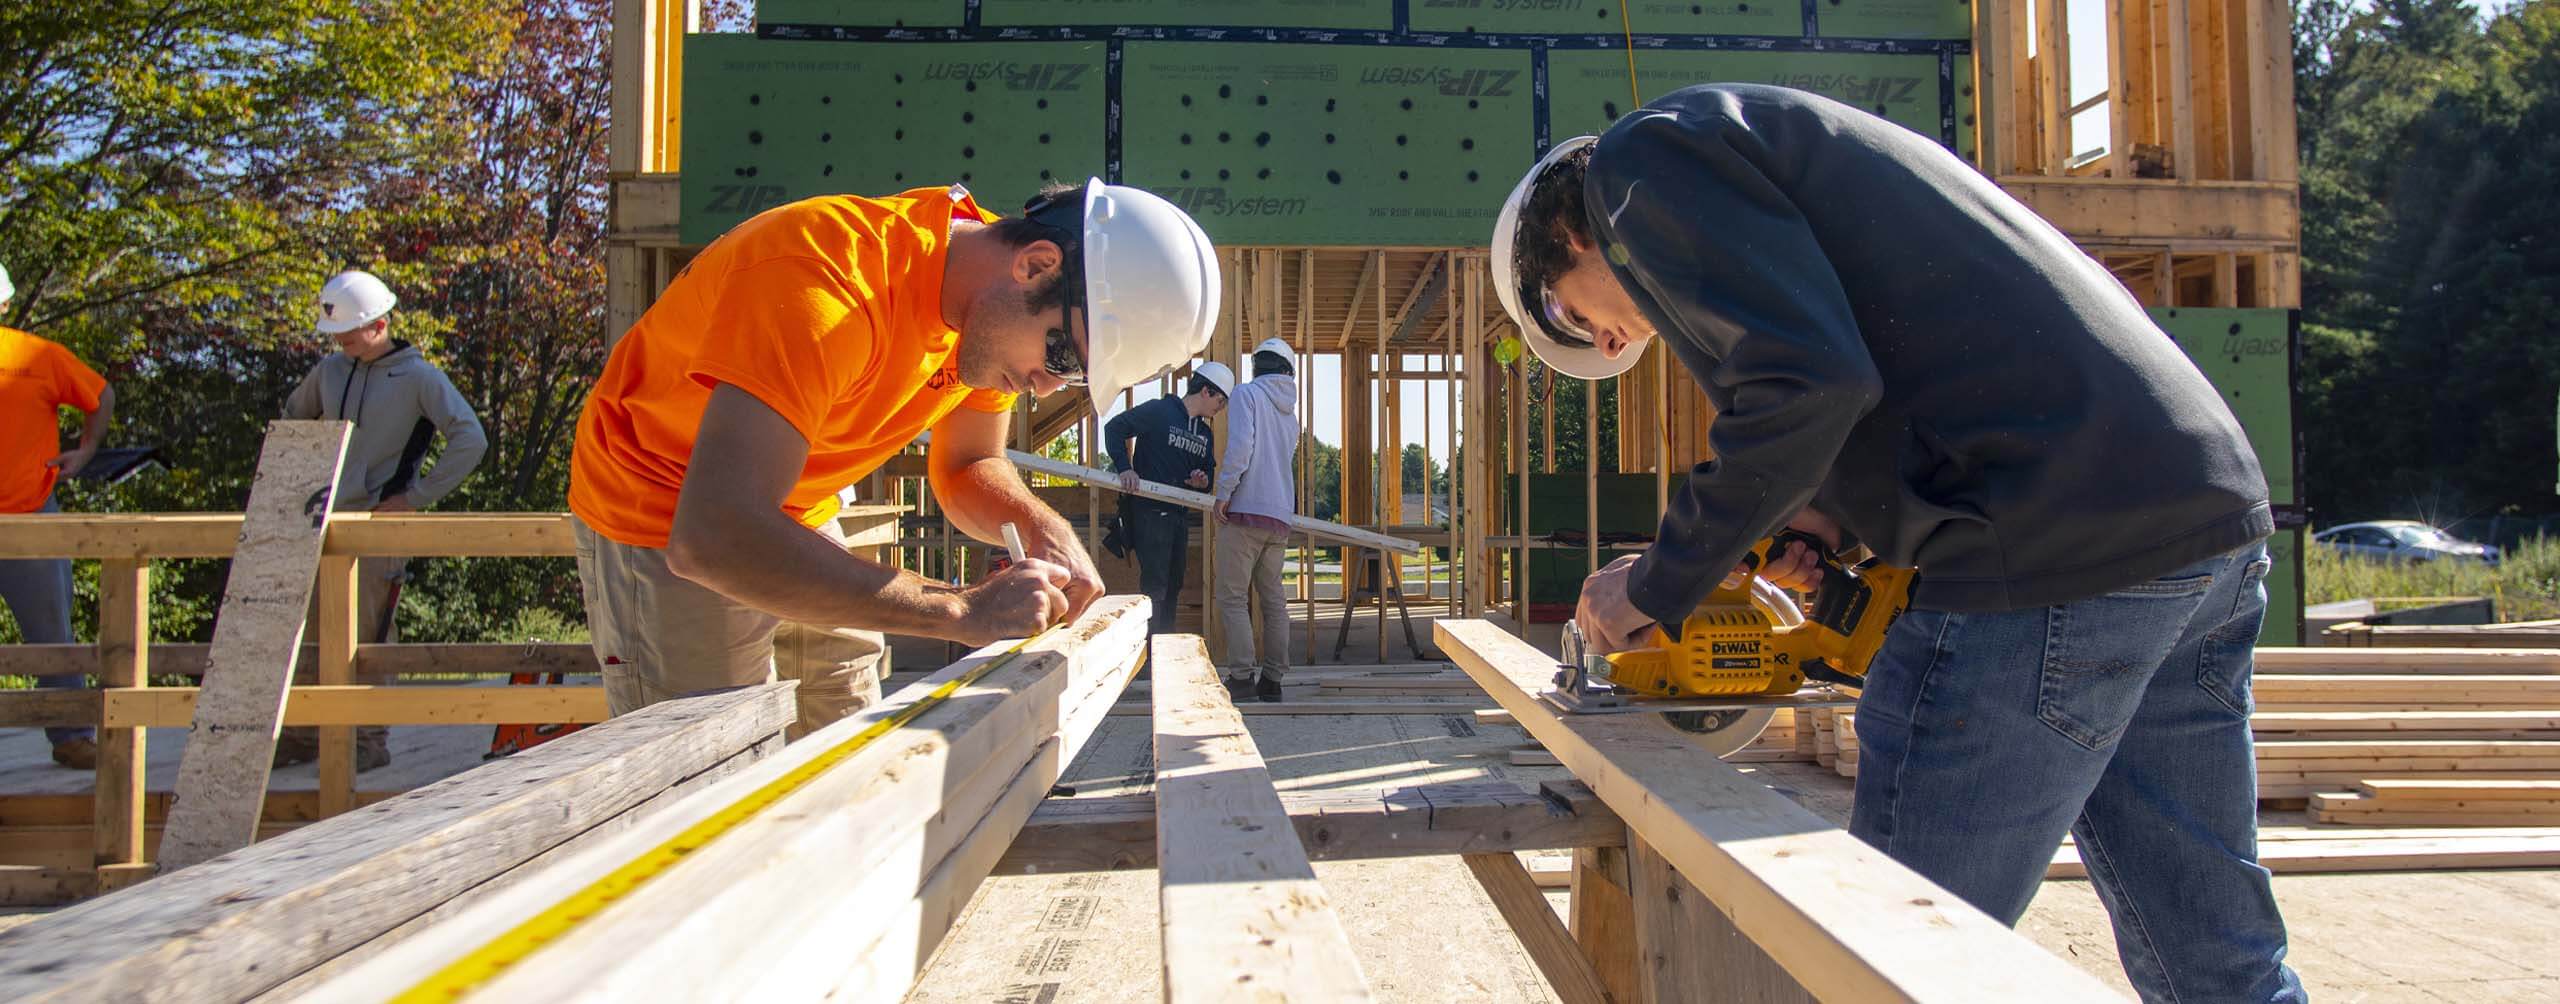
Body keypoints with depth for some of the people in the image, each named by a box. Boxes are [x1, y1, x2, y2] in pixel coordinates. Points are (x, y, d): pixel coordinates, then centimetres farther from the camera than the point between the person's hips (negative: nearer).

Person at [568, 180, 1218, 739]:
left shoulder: (997, 313, -11)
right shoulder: (826, 281, -37)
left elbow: (965, 470, 3)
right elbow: (714, 538, -44)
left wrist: (1044, 529, -20)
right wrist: (962, 610, -43)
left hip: (796, 518, 8)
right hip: (664, 528, -7)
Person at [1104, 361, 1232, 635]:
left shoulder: (1204, 432, 16)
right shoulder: (1159, 411, -7)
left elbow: (1207, 469, 23)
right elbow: (1114, 427, -11)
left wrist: (1203, 481, -2)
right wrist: (1124, 468, -22)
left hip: (1180, 515, 9)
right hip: (1150, 512, -9)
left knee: (1173, 586, 13)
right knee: (1154, 585, -12)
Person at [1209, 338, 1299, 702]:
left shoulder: (1247, 394, -3)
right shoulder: (1290, 414, 20)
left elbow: (1240, 444, -17)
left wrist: (1223, 492, -13)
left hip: (1246, 510, -7)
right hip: (1280, 517, 7)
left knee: (1232, 596, -4)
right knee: (1273, 598, 10)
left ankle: (1242, 674, -8)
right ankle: (1273, 677, 12)